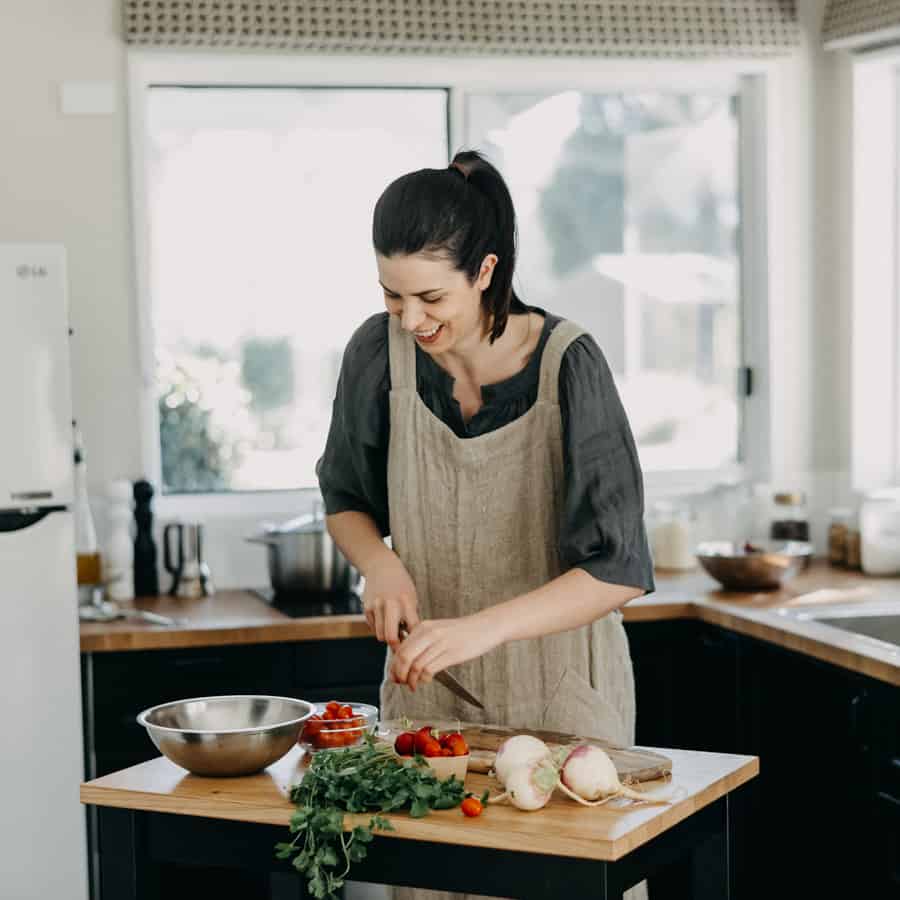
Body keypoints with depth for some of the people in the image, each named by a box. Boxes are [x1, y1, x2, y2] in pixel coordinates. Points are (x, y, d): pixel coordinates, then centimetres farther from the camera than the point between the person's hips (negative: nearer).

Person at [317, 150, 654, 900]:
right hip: (426, 688, 3)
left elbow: (619, 571, -21)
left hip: (558, 691, -3)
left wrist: (482, 627, -33)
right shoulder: (380, 352, -7)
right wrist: (380, 562, -12)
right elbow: (344, 499, 10)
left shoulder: (567, 365, -18)